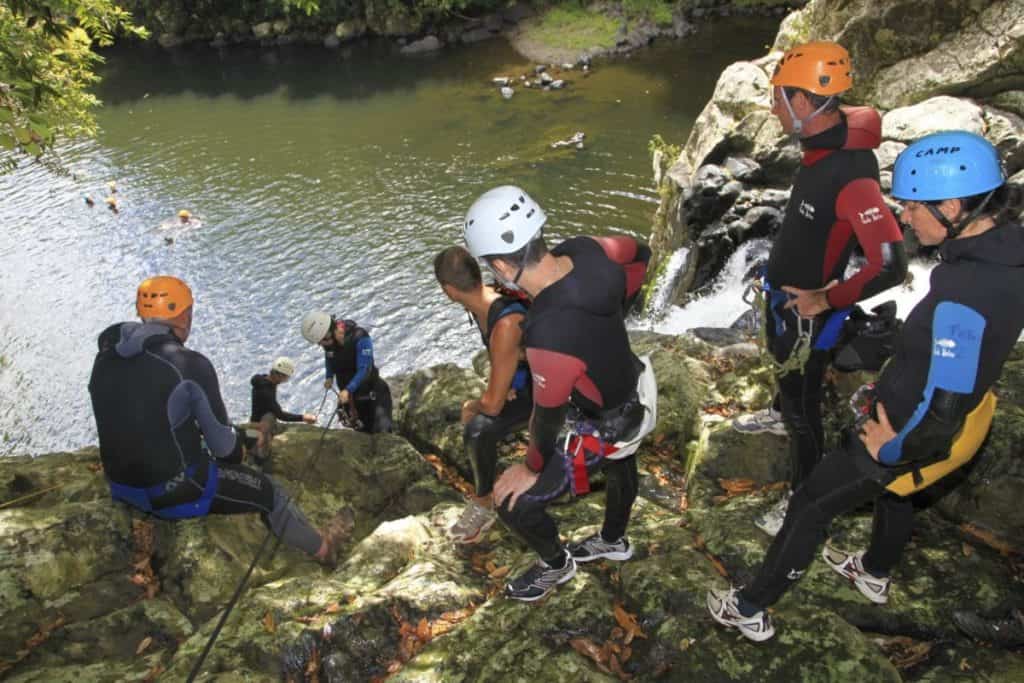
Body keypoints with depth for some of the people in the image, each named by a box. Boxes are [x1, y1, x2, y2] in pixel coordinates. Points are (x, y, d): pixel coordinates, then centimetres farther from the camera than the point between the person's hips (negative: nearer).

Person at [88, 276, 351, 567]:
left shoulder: (104, 359, -2)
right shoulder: (190, 365, -21)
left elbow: (124, 424, 11)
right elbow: (223, 446, -15)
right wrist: (237, 439, 9)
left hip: (121, 487, 7)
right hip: (175, 491, -7)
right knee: (268, 492, 14)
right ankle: (320, 547, 35)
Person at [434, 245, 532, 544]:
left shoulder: (505, 324, -40)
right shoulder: (484, 296, -13)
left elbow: (493, 404, -34)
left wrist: (470, 407, -12)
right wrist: (501, 383, -8)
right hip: (521, 376, 9)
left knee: (478, 429, -28)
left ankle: (483, 505, -4)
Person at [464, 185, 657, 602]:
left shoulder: (549, 336, -43)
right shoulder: (583, 250, -23)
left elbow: (548, 416, -27)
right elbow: (640, 255, 0)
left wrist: (532, 469, -7)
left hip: (603, 429, -7)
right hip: (635, 388, 8)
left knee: (514, 503, 9)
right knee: (620, 466, 34)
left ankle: (555, 565, 40)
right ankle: (614, 541, 65)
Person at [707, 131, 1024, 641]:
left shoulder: (961, 298, -38)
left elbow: (939, 416, -34)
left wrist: (888, 449, -16)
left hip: (913, 436, -8)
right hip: (957, 422, 8)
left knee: (810, 507, 9)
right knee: (894, 491, 34)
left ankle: (751, 609, 27)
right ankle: (875, 576, 62)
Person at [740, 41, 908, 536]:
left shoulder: (852, 174, -33)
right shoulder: (822, 143, -6)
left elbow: (890, 265, -35)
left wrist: (827, 300, -23)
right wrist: (777, 279, 14)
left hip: (806, 309, -9)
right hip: (782, 293, 9)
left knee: (803, 401, 7)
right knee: (784, 369, 33)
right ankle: (784, 413, 61)